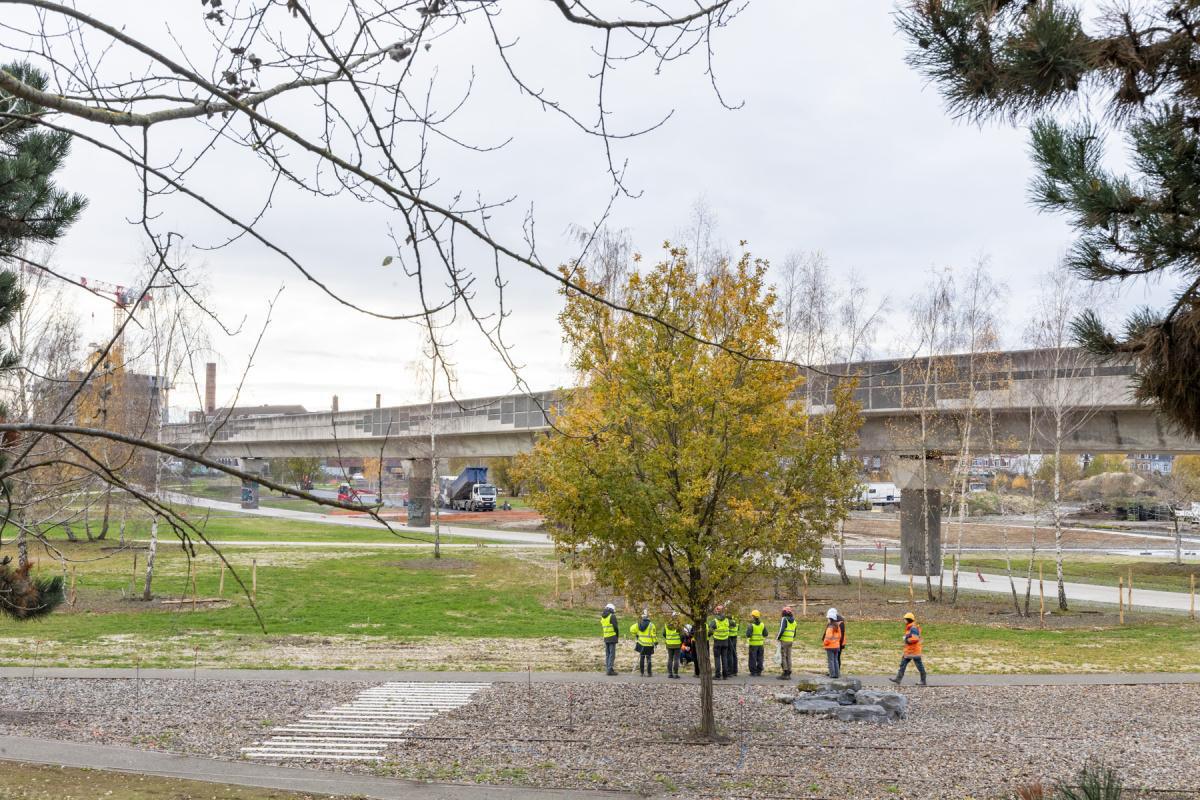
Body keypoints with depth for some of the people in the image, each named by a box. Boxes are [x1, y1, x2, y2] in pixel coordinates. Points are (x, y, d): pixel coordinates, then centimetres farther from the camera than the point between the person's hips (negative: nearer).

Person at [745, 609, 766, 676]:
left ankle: (753, 672, 3)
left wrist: (747, 644, -9)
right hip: (760, 643, 5)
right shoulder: (762, 624, 3)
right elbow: (765, 634, 10)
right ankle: (759, 671, 15)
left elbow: (748, 635, -17)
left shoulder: (751, 625, -12)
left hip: (753, 644, -5)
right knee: (759, 658, 12)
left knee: (753, 658, 2)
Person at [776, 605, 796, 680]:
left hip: (783, 641, -7)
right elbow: (794, 633, 16)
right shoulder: (793, 621, 12)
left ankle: (785, 674, -7)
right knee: (788, 657, 11)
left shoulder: (784, 619, -12)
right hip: (790, 641, 7)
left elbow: (782, 630, -23)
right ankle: (789, 673, 11)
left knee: (783, 657, -4)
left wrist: (778, 637, -9)